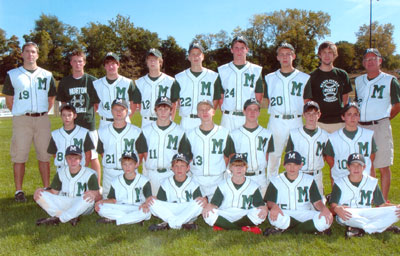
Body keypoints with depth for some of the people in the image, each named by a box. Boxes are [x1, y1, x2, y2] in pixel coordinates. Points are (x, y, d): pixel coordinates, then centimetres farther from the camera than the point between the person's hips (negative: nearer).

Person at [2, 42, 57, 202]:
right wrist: (19, 113, 2)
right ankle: (19, 191, 7)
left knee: (44, 155, 4)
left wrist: (41, 114, 7)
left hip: (42, 119, 2)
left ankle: (47, 189, 12)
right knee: (19, 156, -1)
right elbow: (9, 100, 10)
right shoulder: (12, 75, 8)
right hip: (21, 120, -1)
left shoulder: (47, 75, 13)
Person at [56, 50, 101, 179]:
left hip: (88, 125, -2)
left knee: (93, 157, 2)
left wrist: (88, 114, -4)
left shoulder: (92, 81, 2)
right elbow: (63, 104, 16)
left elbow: (97, 104, 5)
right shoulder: (65, 82, 9)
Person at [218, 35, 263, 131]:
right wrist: (224, 113, -1)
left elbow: (259, 96, 9)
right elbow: (220, 96, 8)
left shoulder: (256, 70, 10)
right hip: (228, 118, 0)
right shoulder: (222, 70, 10)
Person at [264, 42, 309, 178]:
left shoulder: (304, 78, 11)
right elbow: (267, 101, 14)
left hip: (296, 121, 0)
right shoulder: (270, 78, 14)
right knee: (274, 154, 5)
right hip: (276, 121, 1)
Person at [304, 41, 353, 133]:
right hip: (319, 122, -2)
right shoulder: (312, 76, 2)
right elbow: (307, 101, 3)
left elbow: (345, 97, 17)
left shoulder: (342, 74, 10)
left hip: (339, 121, 3)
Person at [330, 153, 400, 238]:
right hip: (349, 216, -2)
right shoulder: (340, 183, -2)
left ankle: (359, 229, -25)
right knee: (342, 215, -40)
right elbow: (333, 204, -10)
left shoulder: (372, 182, 7)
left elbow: (381, 204, 6)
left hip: (367, 214, 3)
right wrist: (337, 208, -35)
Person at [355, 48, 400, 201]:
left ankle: (384, 201, 9)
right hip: (360, 128, 5)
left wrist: (384, 119, 3)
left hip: (380, 127, -5)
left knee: (383, 167, 0)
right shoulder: (359, 81, 14)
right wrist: (354, 118, 12)